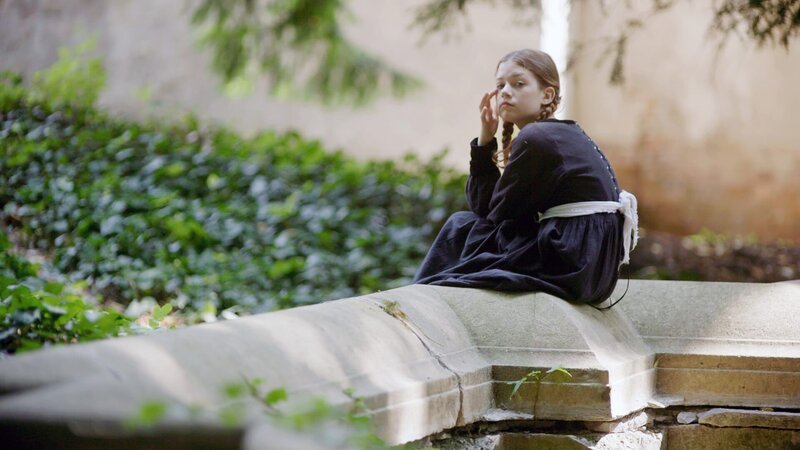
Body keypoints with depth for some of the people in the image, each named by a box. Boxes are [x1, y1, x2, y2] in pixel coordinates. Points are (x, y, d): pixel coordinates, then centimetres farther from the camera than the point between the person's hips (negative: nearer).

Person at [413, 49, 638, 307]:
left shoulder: (536, 138, -13)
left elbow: (498, 214, -6)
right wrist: (486, 138, 7)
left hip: (570, 264, -9)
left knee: (461, 228, 4)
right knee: (464, 223, 16)